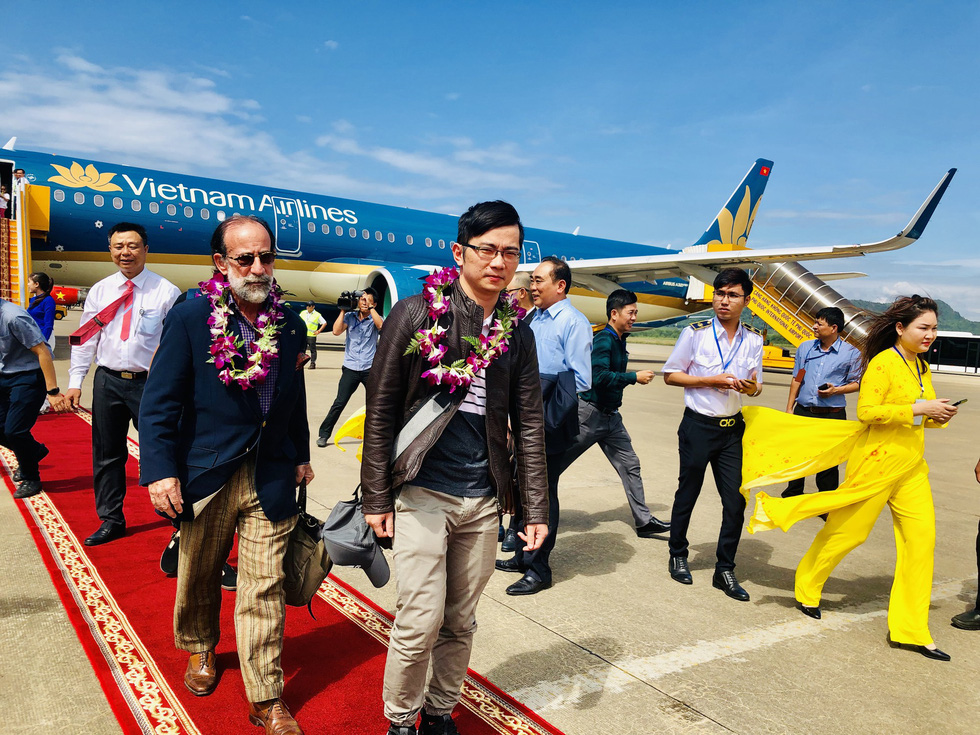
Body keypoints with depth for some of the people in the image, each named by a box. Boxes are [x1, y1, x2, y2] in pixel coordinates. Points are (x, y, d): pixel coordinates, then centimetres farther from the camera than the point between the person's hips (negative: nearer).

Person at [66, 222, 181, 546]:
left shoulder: (166, 292, -4)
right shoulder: (99, 291, 8)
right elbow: (85, 340, 9)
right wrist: (75, 381, 3)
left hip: (150, 383, -4)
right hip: (108, 381, 4)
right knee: (106, 454, 12)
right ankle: (111, 520, 26)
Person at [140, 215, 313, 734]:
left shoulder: (291, 325, 3)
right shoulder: (189, 319, -8)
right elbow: (160, 403, -9)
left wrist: (301, 457, 17)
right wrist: (160, 470, -15)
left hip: (271, 480, 2)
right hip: (205, 477, -1)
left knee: (264, 590, 3)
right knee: (199, 577, 20)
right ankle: (200, 651, 49)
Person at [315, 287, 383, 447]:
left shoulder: (374, 318, 4)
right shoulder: (350, 317, 8)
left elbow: (381, 325, -19)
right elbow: (337, 331, -6)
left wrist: (370, 307, -13)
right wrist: (343, 310, -3)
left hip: (370, 368, 0)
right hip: (350, 368, 0)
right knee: (339, 403, -2)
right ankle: (323, 434, 9)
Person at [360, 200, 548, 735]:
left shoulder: (517, 335, 5)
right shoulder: (416, 314, -6)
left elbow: (529, 425, 8)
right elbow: (381, 410, -5)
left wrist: (535, 508, 4)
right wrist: (377, 497, -6)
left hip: (483, 500, 4)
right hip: (422, 494, -4)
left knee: (461, 622, 14)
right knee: (420, 622, 0)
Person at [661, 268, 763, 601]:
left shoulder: (754, 340, 5)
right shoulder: (695, 333, -7)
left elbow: (756, 384, 13)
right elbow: (670, 374, -3)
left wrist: (751, 387, -12)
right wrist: (711, 380, -14)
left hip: (733, 428, 3)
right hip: (698, 426, -3)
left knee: (736, 500, 2)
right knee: (688, 493, 10)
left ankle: (724, 570, 17)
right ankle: (678, 555, 31)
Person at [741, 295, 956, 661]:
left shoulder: (921, 367, 13)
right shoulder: (883, 363, -14)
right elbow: (866, 411, -21)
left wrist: (937, 416, 2)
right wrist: (919, 408, -20)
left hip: (911, 466, 8)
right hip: (877, 462, -8)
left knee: (922, 539, 0)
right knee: (847, 531, 4)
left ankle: (910, 630, 8)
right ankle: (807, 586, 30)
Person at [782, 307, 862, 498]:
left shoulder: (851, 353, -2)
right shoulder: (805, 347, 9)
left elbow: (856, 383, 1)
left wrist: (836, 390, -17)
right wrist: (789, 407, 9)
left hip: (832, 416, -3)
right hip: (803, 412, 3)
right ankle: (792, 496, 27)